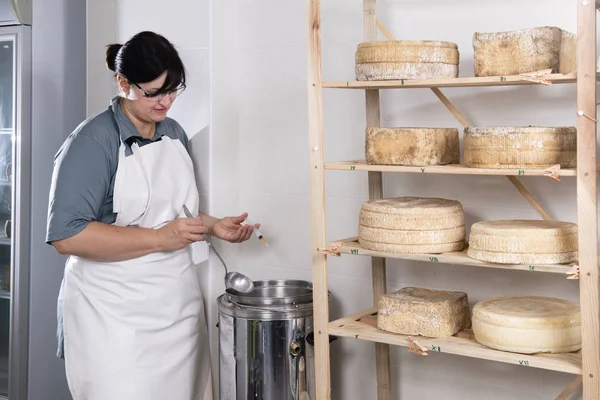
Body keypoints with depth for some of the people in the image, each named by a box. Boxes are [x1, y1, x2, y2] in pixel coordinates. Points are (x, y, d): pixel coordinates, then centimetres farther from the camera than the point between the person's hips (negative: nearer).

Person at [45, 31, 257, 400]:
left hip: (180, 304, 6)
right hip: (116, 316, -6)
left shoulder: (175, 133, 10)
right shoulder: (92, 142, -12)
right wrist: (160, 238, -22)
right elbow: (66, 236, -21)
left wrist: (213, 226, 3)